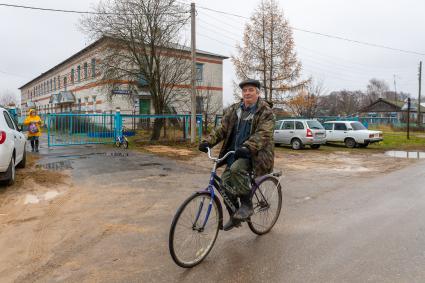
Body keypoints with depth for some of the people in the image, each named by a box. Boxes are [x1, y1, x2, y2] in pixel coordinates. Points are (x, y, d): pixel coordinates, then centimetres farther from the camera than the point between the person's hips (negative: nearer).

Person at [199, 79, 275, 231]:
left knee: (237, 168, -33)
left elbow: (263, 134, -22)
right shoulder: (234, 109, 10)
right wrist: (208, 141, -10)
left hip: (253, 154, -6)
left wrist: (247, 147, -39)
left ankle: (247, 205, -13)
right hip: (235, 153, 6)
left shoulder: (265, 112, -7)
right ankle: (234, 217, 17)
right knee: (226, 182, -4)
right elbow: (223, 128, 6)